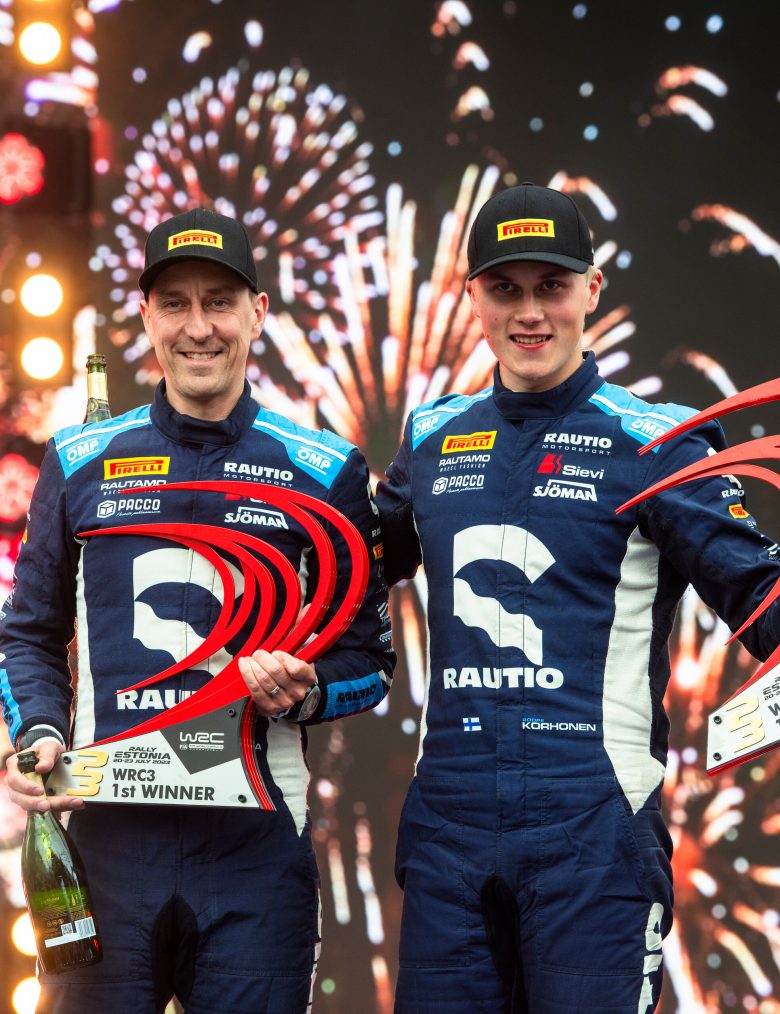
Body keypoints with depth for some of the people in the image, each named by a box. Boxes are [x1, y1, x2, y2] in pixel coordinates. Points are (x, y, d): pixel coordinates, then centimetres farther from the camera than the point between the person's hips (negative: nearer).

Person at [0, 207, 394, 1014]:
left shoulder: (323, 471, 6)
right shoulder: (80, 462, 10)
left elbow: (368, 661, 10)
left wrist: (305, 693, -10)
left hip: (257, 841, -1)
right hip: (108, 834, 1)